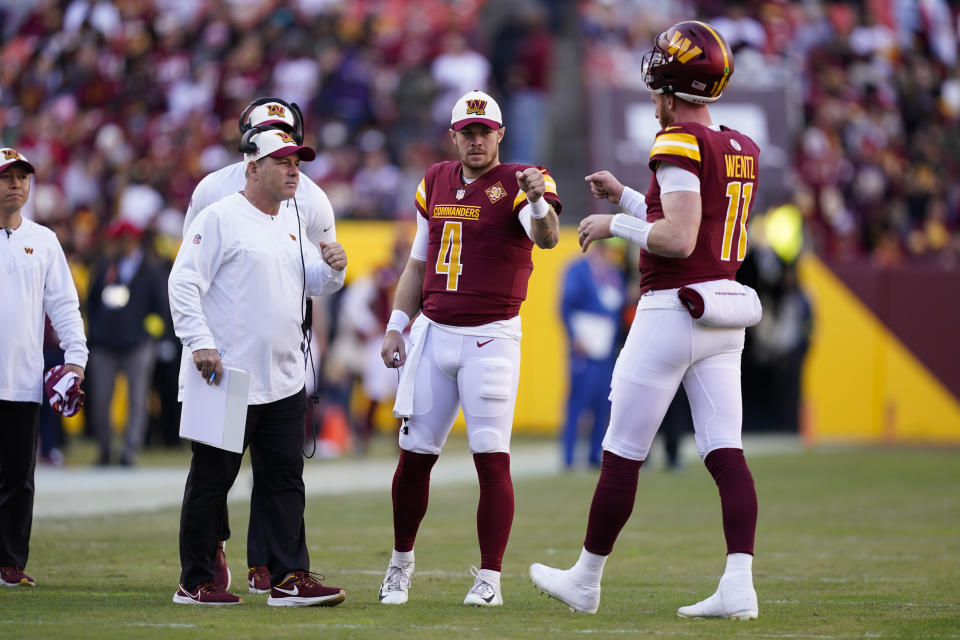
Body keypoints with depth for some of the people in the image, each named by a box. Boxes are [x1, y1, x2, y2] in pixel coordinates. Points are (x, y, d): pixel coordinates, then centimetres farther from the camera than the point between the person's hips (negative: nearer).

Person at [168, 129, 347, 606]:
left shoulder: (292, 223, 15)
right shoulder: (220, 217, -8)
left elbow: (312, 285, 22)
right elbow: (184, 283, -12)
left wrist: (332, 268, 0)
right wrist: (200, 343, -21)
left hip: (284, 383, 7)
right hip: (227, 379, -7)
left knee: (285, 480, 5)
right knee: (212, 481, 0)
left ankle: (290, 579, 7)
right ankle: (194, 582, 7)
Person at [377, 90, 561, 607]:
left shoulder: (517, 183, -5)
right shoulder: (436, 182, 12)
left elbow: (547, 238, -25)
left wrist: (539, 201, -46)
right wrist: (395, 327, 12)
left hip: (490, 339, -5)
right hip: (434, 333, 5)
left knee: (491, 459, -8)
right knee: (415, 456, 8)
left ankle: (489, 578, -3)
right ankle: (400, 562, 24)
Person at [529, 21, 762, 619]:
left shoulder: (680, 144, -14)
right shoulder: (741, 149, 12)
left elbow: (678, 239, -21)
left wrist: (614, 224, -8)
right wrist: (626, 197, 25)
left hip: (672, 311, -8)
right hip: (726, 313, 8)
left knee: (622, 455, 4)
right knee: (727, 454, 0)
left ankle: (586, 581, 15)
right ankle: (739, 586, -11)